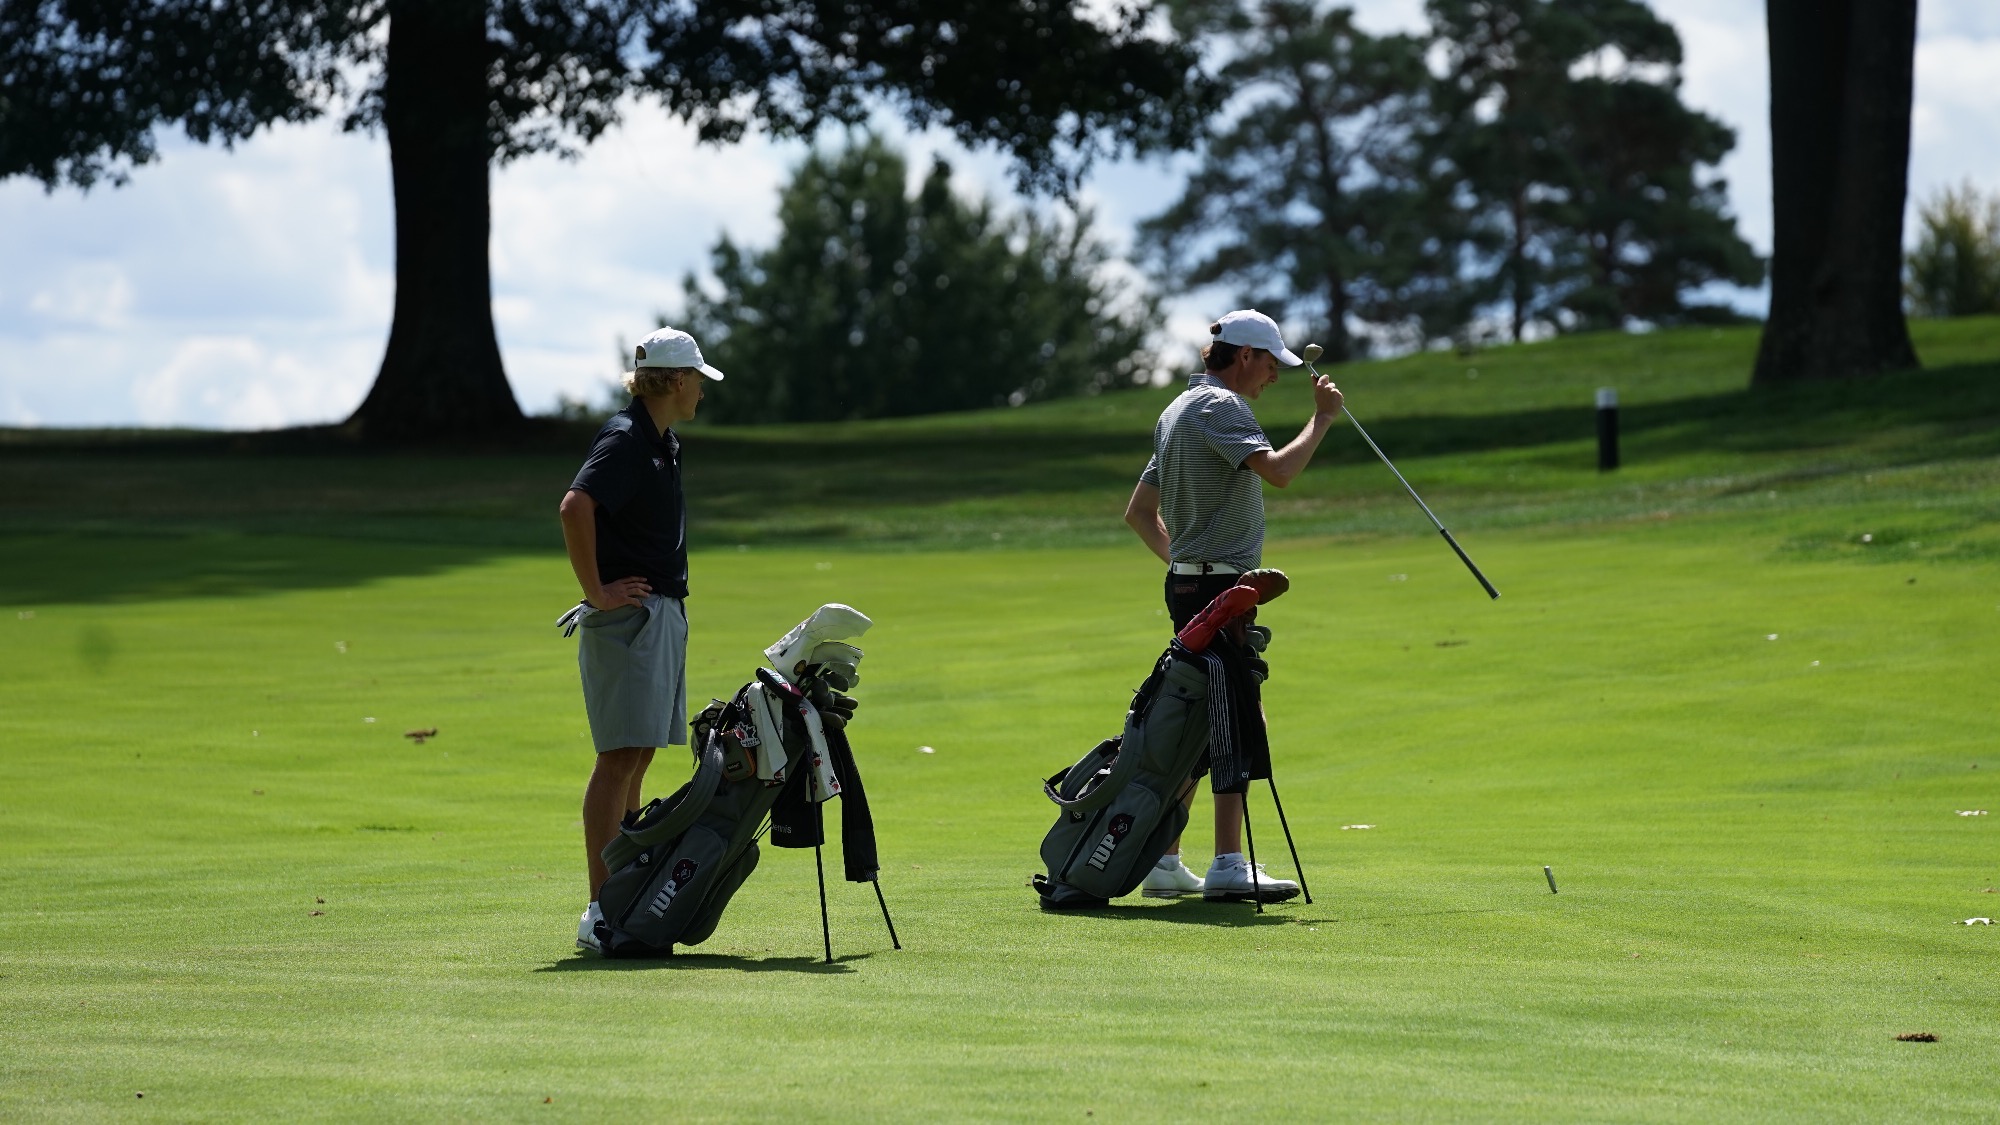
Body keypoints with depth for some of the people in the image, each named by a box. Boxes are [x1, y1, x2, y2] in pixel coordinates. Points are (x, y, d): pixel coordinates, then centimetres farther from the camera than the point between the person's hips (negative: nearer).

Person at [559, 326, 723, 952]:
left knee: (637, 758, 12)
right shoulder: (625, 439, -14)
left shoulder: (661, 442, 16)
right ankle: (599, 913, -16)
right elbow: (575, 507, -29)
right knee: (620, 757, -13)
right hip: (629, 616, -10)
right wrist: (596, 591, -23)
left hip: (663, 614, 10)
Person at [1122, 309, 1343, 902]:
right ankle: (1228, 867, -14)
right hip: (1220, 585, -10)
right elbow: (1278, 470, -28)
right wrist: (1322, 420, -16)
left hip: (1187, 582, 10)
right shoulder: (1221, 406, -11)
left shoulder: (1179, 409, 20)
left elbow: (1139, 511, 25)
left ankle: (1164, 863, 13)